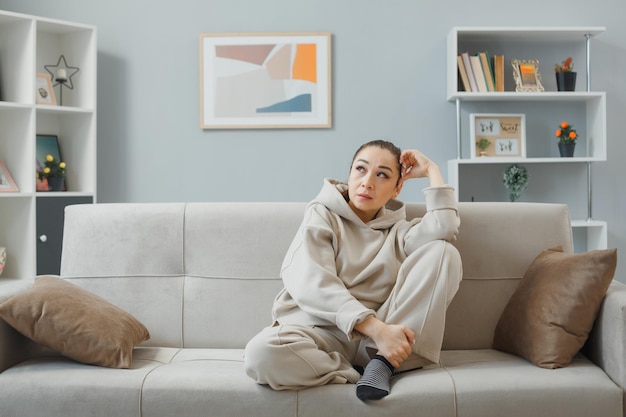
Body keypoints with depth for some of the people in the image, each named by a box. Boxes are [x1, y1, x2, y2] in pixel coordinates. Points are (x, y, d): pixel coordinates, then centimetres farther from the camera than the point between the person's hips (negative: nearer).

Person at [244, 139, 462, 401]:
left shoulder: (397, 229, 16)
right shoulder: (322, 215, 6)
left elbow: (444, 230, -8)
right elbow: (311, 283, -13)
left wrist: (431, 170, 2)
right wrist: (377, 329, -24)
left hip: (379, 335, 3)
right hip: (323, 332, -2)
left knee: (444, 252, -12)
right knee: (263, 353, -36)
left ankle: (383, 362, -17)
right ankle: (361, 376, -15)